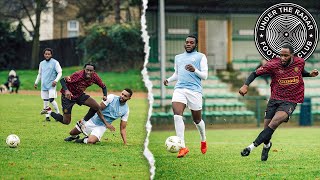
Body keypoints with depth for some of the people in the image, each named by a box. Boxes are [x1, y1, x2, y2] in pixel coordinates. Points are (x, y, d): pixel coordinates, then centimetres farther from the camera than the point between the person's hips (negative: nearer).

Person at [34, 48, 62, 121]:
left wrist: (56, 80, -18)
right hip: (44, 85, 5)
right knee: (45, 101, 3)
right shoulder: (42, 63, 13)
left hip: (51, 85, -5)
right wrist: (36, 82, 16)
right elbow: (39, 74, 23)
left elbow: (60, 73, -4)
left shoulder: (55, 62, -2)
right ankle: (47, 116, 10)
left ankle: (58, 113, -1)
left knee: (51, 100, -17)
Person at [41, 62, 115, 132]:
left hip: (80, 95, 6)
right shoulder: (78, 75, -31)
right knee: (66, 122, -3)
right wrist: (66, 90, -45)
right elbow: (62, 80, -28)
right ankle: (49, 111, 19)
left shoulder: (94, 76, -14)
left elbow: (103, 86, -1)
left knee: (96, 107, -11)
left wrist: (105, 96, -20)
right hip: (68, 95, -6)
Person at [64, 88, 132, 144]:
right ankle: (74, 137, 45)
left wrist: (125, 143, -12)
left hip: (102, 126, 0)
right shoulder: (111, 97, -13)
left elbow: (122, 129, -2)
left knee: (91, 141, -27)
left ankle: (84, 140, 8)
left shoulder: (126, 110, -6)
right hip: (93, 120, 0)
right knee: (72, 133, 8)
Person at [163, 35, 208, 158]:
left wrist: (195, 70, -17)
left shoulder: (200, 57, 7)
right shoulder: (178, 57, 22)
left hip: (194, 90, -3)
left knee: (197, 119, 7)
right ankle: (183, 147, -20)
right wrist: (169, 80, 11)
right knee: (177, 115, -20)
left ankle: (203, 140, 38)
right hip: (179, 89, 3)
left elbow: (205, 75, 2)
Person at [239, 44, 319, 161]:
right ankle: (267, 145, 41)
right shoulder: (274, 64, -11)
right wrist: (246, 85, -19)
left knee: (275, 122, -26)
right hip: (275, 99, 1)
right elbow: (255, 73, -5)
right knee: (267, 128, 4)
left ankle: (252, 146, -28)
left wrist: (310, 74, 3)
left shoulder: (300, 62, -3)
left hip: (290, 102, -1)